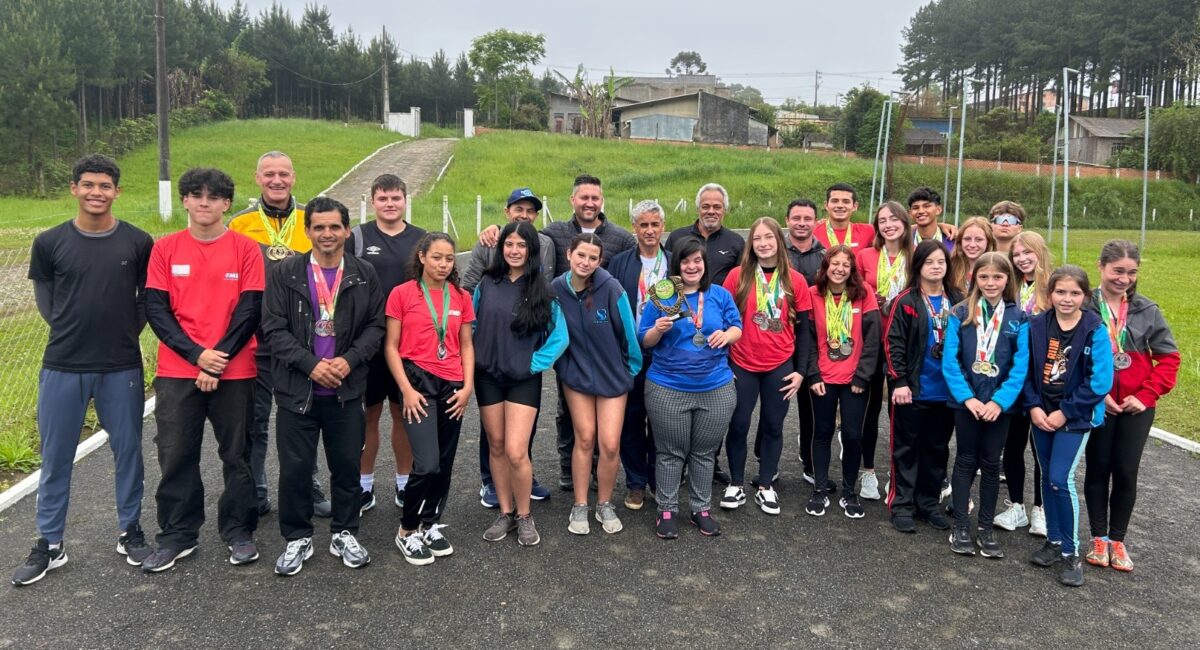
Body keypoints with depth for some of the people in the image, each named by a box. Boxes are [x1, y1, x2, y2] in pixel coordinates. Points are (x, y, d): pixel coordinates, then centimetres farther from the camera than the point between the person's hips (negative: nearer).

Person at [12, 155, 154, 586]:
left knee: (128, 452, 9)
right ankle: (49, 545, 23)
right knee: (55, 457, 8)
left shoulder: (138, 242, -1)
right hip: (62, 368, 1)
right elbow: (44, 297, 10)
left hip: (122, 368, 0)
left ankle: (131, 533, 26)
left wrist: (127, 331, 0)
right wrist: (72, 330, 2)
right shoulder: (49, 242, 0)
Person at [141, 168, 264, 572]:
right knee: (175, 456, 6)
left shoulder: (246, 249, 0)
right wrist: (197, 355, -12)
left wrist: (219, 360, -11)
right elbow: (155, 309, 0)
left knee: (237, 455, 7)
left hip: (234, 372, -1)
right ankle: (177, 535, 20)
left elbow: (250, 310, -4)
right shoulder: (165, 249, 4)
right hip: (177, 371, 1)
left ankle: (239, 532, 20)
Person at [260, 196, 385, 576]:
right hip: (297, 389, -1)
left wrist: (349, 360, -12)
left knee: (347, 465, 9)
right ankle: (297, 539, 23)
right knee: (295, 467, 5)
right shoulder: (284, 273, -2)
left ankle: (344, 534, 27)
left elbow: (375, 326, 4)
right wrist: (311, 364, -15)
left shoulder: (364, 275, 4)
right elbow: (274, 328, -5)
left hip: (347, 390, 1)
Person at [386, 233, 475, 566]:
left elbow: (466, 345, 12)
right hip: (419, 381, -4)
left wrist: (467, 387, 1)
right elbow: (391, 346, -2)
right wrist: (407, 389, -10)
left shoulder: (461, 297, 8)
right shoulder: (402, 294, -2)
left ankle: (431, 525, 28)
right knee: (427, 464, -12)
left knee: (445, 463, 9)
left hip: (452, 387, 4)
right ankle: (407, 530, 9)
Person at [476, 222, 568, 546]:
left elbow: (559, 336, -1)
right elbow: (471, 325, 12)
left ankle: (524, 516, 11)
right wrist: (475, 358, 2)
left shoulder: (542, 290, -5)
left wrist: (536, 362, -7)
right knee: (496, 447, 10)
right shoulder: (486, 284, 2)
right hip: (488, 376, 3)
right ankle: (505, 513, 25)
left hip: (524, 380, -3)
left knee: (516, 452, -10)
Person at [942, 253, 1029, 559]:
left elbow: (1021, 365, -6)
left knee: (991, 463, 10)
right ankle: (960, 527, 18)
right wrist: (967, 397, -16)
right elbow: (949, 360, -8)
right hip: (966, 401, -1)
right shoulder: (960, 314, -4)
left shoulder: (1019, 318, -2)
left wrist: (999, 401, -16)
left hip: (1000, 403, 1)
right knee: (966, 460, 9)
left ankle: (985, 528, 21)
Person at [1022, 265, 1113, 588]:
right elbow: (1025, 369, 1)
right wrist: (1034, 407, -10)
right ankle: (1053, 541, 27)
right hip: (1041, 413, 4)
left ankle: (1071, 553, 5)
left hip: (1076, 416, -4)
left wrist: (1065, 412, -14)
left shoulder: (1095, 330, -12)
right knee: (1048, 477, 12)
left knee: (1061, 479, -9)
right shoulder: (1036, 326, -3)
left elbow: (1100, 380, -13)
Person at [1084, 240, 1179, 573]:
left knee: (1126, 473, 6)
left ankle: (1117, 540, 22)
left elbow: (1169, 357, 3)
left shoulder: (1147, 310, 0)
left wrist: (1147, 394, -6)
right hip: (1097, 404, -2)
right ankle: (1099, 538, 24)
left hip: (1137, 407, 2)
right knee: (1098, 469, 9)